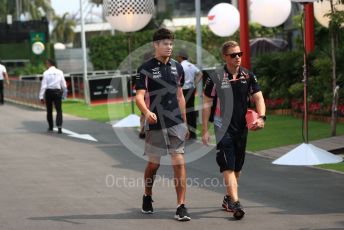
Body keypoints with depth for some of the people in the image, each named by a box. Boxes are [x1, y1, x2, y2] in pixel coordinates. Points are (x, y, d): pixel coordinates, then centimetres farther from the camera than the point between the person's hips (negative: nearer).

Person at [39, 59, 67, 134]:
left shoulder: (46, 73, -4)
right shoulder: (60, 72, 2)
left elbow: (43, 85, -7)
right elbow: (64, 85, 4)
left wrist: (41, 97, -7)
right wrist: (64, 94, 15)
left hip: (48, 92, -1)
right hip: (57, 92, 1)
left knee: (49, 110, 14)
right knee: (59, 110, -1)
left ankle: (50, 127, 25)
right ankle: (59, 126, -19)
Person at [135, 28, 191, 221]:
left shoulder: (177, 67, 9)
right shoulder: (146, 69, -5)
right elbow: (139, 96, -13)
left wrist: (184, 122, 18)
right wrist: (147, 112, -33)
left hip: (176, 124, 3)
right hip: (155, 124, -3)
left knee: (179, 163, -7)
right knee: (154, 164, 10)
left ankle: (181, 207, -7)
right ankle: (147, 198, 35)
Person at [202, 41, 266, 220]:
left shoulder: (248, 76, 4)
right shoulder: (215, 78, -5)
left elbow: (258, 97, 0)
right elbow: (207, 104, -1)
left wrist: (261, 117, -19)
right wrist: (205, 130, -4)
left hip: (242, 128, 4)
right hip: (223, 128, -4)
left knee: (237, 167, 14)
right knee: (228, 166, -13)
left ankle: (228, 198, 31)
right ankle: (235, 203, -20)